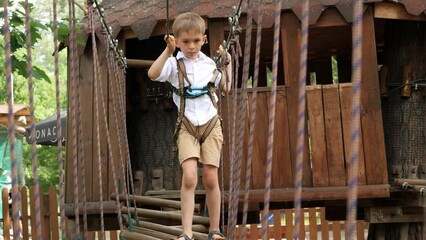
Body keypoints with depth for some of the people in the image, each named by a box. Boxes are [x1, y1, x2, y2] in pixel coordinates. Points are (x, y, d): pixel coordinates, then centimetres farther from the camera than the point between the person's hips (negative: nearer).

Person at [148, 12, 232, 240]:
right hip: (187, 126, -3)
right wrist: (168, 51, -26)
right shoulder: (174, 64, -3)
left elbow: (225, 87, 23)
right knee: (189, 176, -17)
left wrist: (227, 62, 18)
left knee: (210, 178, 1)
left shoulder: (209, 63, 9)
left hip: (211, 124, 3)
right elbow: (153, 74, -24)